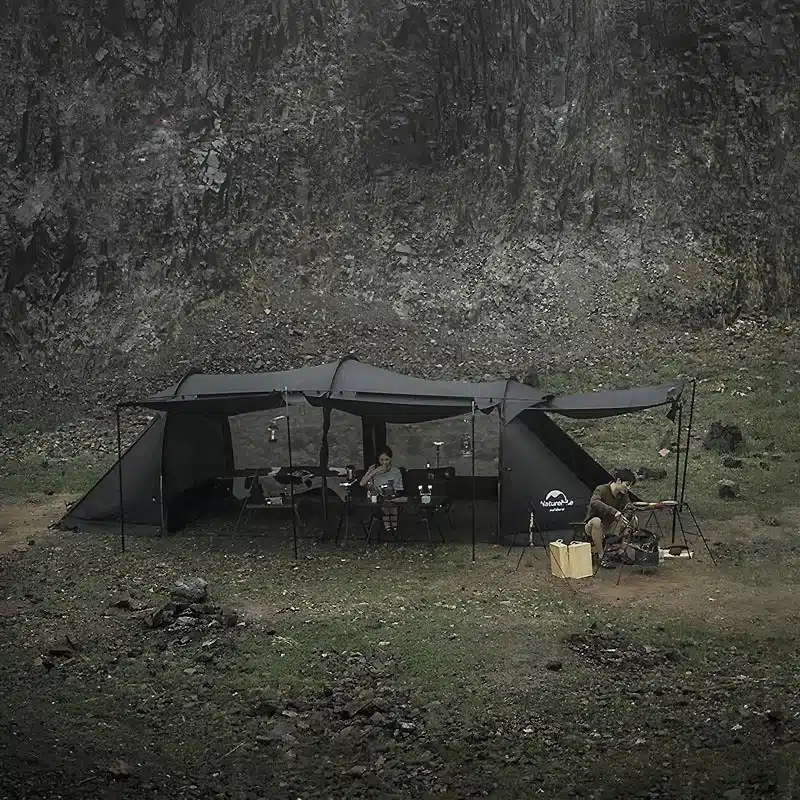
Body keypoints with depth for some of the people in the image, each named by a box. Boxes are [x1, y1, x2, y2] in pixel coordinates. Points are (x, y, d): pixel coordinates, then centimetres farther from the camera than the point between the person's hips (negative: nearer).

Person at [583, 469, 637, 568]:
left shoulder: (624, 496, 3)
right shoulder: (601, 490, -18)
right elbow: (594, 503, -38)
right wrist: (614, 512, -49)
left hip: (610, 529, 6)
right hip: (591, 527, -6)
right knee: (596, 521, -40)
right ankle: (602, 557, -30)